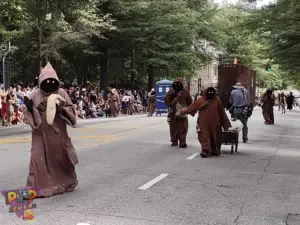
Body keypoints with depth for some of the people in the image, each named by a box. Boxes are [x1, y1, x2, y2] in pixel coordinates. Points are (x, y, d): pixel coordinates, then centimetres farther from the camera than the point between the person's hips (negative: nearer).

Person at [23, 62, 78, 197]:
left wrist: (62, 110, -17)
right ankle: (37, 188, 0)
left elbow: (71, 110, 2)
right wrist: (30, 108, -23)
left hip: (58, 133, 2)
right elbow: (29, 114, -2)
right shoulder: (35, 95, -4)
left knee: (62, 158, 13)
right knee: (39, 159, -7)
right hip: (41, 133, -1)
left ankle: (64, 183, 33)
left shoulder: (61, 93, -2)